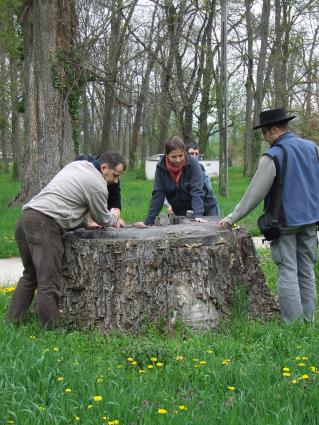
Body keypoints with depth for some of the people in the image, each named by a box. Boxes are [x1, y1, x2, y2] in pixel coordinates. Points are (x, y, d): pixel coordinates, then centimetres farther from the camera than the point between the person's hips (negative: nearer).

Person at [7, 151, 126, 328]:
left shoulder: (77, 164, 22)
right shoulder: (98, 185, -4)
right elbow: (104, 220, 11)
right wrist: (114, 217, 32)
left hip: (25, 218, 9)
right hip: (44, 224, -9)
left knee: (30, 275, 19)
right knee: (48, 284, -7)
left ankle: (12, 321, 19)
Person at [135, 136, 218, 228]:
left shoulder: (193, 163, -20)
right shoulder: (161, 167, -13)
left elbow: (197, 191, -27)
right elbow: (157, 195, -13)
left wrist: (198, 215, -40)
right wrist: (148, 221, -19)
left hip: (203, 208, -2)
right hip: (180, 213, 2)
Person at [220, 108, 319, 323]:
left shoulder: (273, 156, -12)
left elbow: (254, 194, -11)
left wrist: (232, 218, -3)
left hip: (285, 222, -6)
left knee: (288, 273, 0)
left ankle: (292, 325, 1)